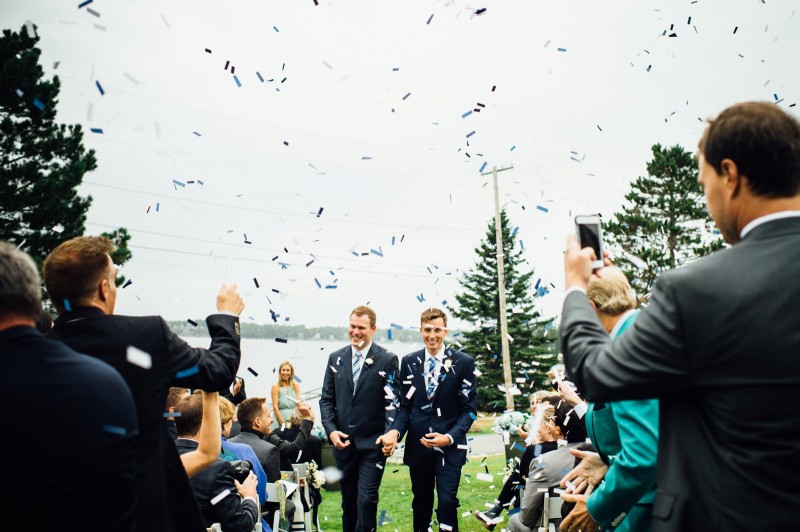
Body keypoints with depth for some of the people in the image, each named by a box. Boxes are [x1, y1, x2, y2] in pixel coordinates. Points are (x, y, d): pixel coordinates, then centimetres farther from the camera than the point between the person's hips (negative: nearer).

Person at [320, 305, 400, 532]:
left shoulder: (387, 360, -6)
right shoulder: (336, 358, 6)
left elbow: (393, 401, -8)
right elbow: (326, 398, 8)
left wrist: (391, 434, -22)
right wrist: (331, 430, -5)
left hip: (373, 444, -4)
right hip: (343, 442, 4)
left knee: (367, 499, -6)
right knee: (348, 499, 16)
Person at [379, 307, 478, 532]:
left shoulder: (464, 362, -4)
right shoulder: (409, 362, 5)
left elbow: (469, 409, -4)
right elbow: (404, 405, 6)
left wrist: (449, 437, -18)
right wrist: (395, 431, -13)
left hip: (449, 446, -3)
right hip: (417, 445, 3)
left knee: (447, 501, -12)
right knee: (421, 503, 14)